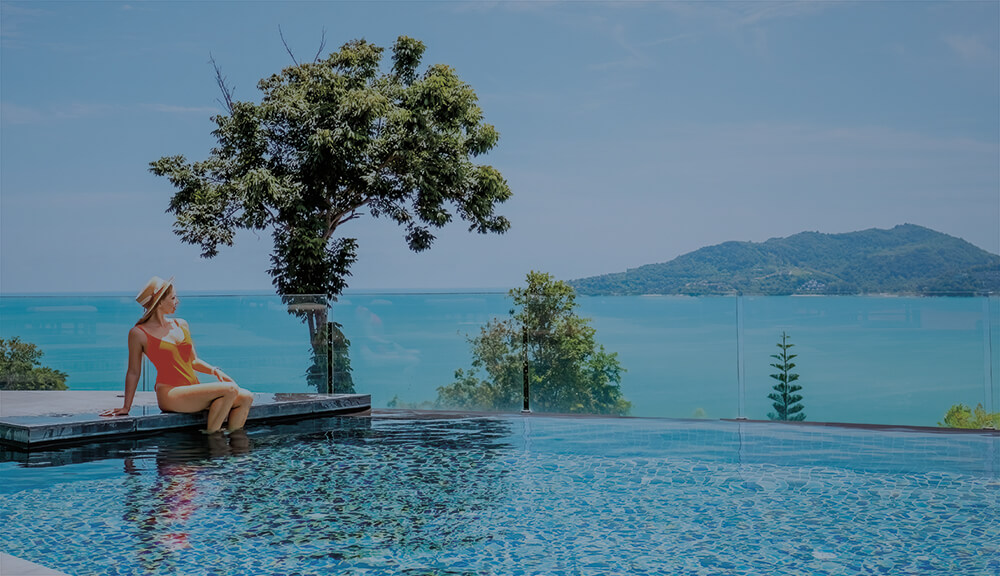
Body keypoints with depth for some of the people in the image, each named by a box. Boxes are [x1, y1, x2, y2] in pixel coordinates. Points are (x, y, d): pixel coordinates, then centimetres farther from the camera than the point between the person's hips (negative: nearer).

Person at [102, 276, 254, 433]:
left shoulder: (181, 325, 17)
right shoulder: (139, 333, -1)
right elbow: (133, 372, 5)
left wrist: (215, 371, 4)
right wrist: (126, 407, 7)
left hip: (194, 390, 7)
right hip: (170, 394, -7)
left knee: (246, 397, -13)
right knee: (230, 390, -27)